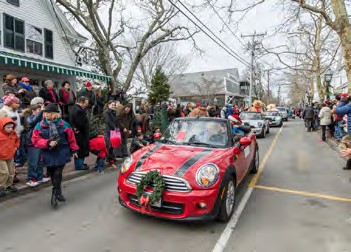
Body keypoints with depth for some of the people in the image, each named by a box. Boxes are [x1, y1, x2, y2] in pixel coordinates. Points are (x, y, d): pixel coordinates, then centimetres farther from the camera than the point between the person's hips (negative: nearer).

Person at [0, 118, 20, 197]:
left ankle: (9, 185, 30)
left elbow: (17, 140, 21)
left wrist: (16, 146, 8)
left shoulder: (13, 134, 1)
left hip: (10, 157, 7)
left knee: (11, 172, 14)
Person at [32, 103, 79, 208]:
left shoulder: (64, 124, -3)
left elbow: (71, 138, 3)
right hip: (48, 155, 2)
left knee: (57, 174, -6)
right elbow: (35, 139, -6)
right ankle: (58, 193, 30)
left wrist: (74, 150, 5)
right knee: (52, 175, 12)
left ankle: (55, 195, 8)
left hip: (61, 154, -2)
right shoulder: (39, 126, -1)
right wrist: (48, 143, -21)